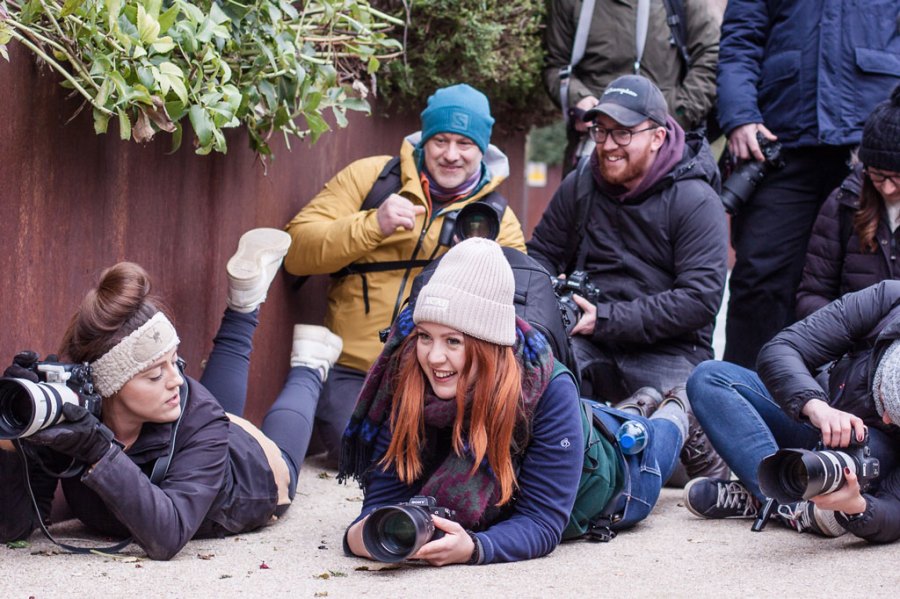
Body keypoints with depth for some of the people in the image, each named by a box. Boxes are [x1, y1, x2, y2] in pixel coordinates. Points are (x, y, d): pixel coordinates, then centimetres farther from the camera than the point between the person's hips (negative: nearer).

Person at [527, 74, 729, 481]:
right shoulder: (580, 185, 10)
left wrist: (607, 320, -17)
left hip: (667, 352, -3)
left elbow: (701, 299, -13)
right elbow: (541, 256, 18)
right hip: (587, 347, 4)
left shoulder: (695, 201, -4)